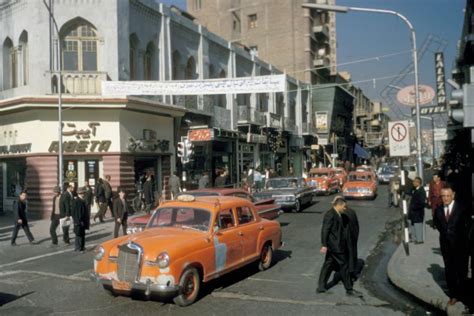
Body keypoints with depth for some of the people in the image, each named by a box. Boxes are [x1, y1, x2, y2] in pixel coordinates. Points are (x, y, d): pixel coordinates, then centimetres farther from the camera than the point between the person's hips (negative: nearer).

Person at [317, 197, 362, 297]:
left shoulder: (337, 214, 13)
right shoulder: (330, 215, -18)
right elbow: (325, 230, -21)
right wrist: (324, 245, -23)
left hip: (336, 245, 10)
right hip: (335, 246, -10)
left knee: (328, 265, 12)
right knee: (344, 265, -1)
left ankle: (321, 286, 19)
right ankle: (349, 289, 9)